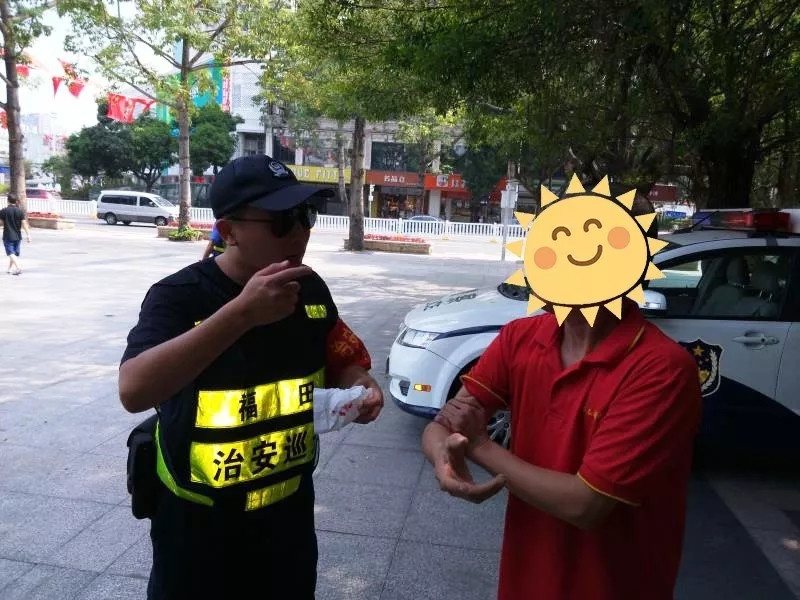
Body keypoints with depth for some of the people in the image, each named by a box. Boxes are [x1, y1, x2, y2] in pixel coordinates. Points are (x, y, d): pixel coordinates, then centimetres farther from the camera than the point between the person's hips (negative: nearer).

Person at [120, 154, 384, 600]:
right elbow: (134, 391, -36)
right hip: (199, 523, -4)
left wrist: (359, 384, -15)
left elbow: (339, 361, 8)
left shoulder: (311, 288, -5)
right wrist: (242, 313, -43)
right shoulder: (180, 295, -20)